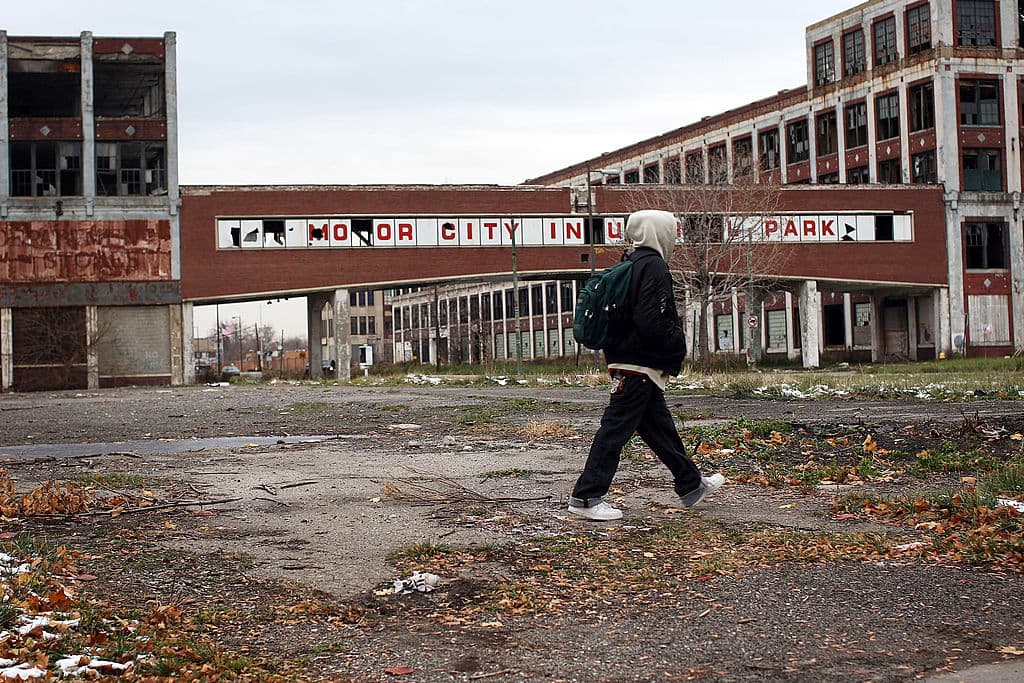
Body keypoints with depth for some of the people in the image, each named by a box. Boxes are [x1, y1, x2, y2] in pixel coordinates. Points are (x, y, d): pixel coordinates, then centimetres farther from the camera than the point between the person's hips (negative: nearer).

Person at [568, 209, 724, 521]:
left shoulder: (633, 263, 16)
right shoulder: (654, 266, -14)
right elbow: (652, 322, -23)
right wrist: (678, 345, -8)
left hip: (626, 360, 10)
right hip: (641, 364, -10)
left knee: (660, 426, 18)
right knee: (616, 428, -7)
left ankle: (692, 486, 30)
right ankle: (586, 497, -5)